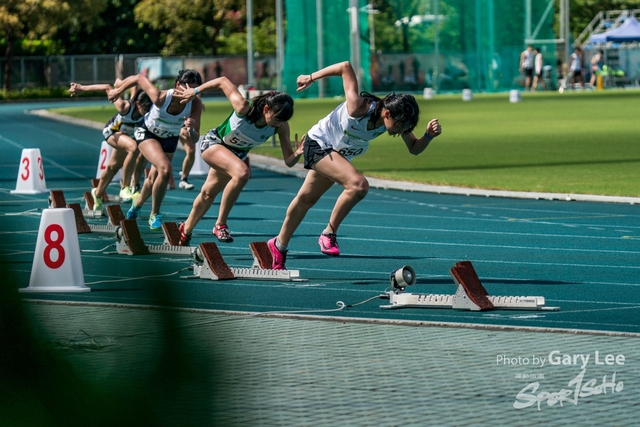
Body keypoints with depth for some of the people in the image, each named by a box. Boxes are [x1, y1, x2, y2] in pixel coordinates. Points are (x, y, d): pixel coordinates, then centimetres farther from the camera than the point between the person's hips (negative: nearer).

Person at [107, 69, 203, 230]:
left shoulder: (195, 104, -30)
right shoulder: (161, 98, -38)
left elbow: (195, 138, -27)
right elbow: (139, 78, -24)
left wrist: (191, 130, -50)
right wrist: (117, 90, -10)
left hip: (170, 139, 4)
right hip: (147, 133, -4)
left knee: (154, 179, 18)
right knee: (165, 169, -28)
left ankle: (138, 202, 53)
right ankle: (154, 215, -7)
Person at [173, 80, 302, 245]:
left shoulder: (281, 126, -25)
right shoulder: (243, 108, -37)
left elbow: (288, 161, -23)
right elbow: (223, 81, -23)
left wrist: (297, 154, -45)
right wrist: (195, 91, -13)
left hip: (237, 153, 5)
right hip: (213, 143, -5)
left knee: (208, 194, 18)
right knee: (242, 172, -34)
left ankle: (186, 229, 44)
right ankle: (220, 225, -20)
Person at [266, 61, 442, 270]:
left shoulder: (395, 118, -19)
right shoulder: (359, 108, -38)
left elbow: (414, 148, -10)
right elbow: (346, 67, -32)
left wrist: (429, 135, -29)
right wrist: (311, 77, -22)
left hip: (339, 154, 7)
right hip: (319, 143, -7)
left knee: (306, 200, 21)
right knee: (358, 184, -29)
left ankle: (279, 245, 38)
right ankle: (329, 234, -14)